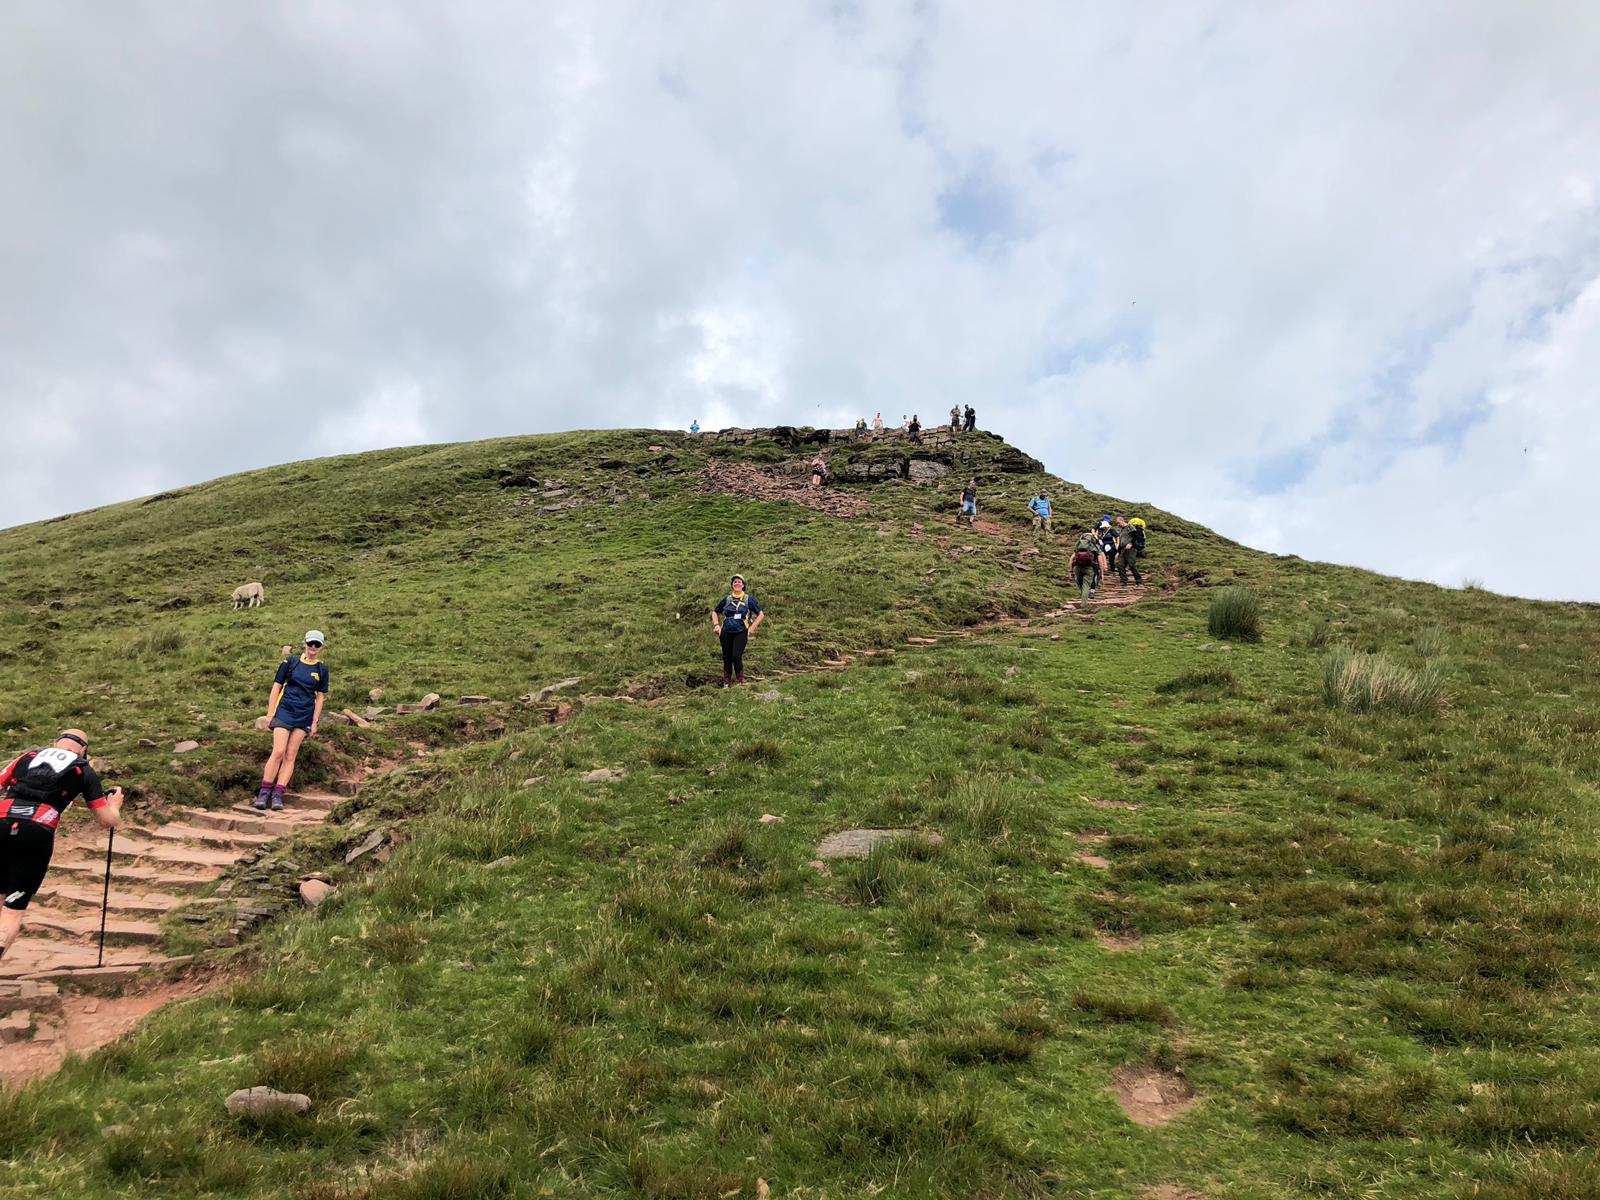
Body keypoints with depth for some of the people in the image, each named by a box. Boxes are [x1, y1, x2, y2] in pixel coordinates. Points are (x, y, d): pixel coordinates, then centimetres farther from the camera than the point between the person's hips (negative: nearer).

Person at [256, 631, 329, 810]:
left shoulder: (322, 669, 7)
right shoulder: (291, 662, 1)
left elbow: (320, 697, 9)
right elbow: (276, 687, 4)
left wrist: (314, 723, 5)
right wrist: (270, 713, 0)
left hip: (305, 715, 2)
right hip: (285, 710, -2)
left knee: (290, 755, 1)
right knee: (278, 752, -12)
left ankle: (278, 795, 3)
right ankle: (264, 792, -3)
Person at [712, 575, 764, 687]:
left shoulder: (748, 599, 3)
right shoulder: (727, 599, 10)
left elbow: (761, 615, 4)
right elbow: (715, 612, 22)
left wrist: (752, 628, -4)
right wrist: (716, 625, 7)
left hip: (741, 632, -3)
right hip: (726, 632, 3)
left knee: (736, 656, -16)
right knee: (726, 658, 6)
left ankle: (740, 681, 2)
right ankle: (726, 683, 20)